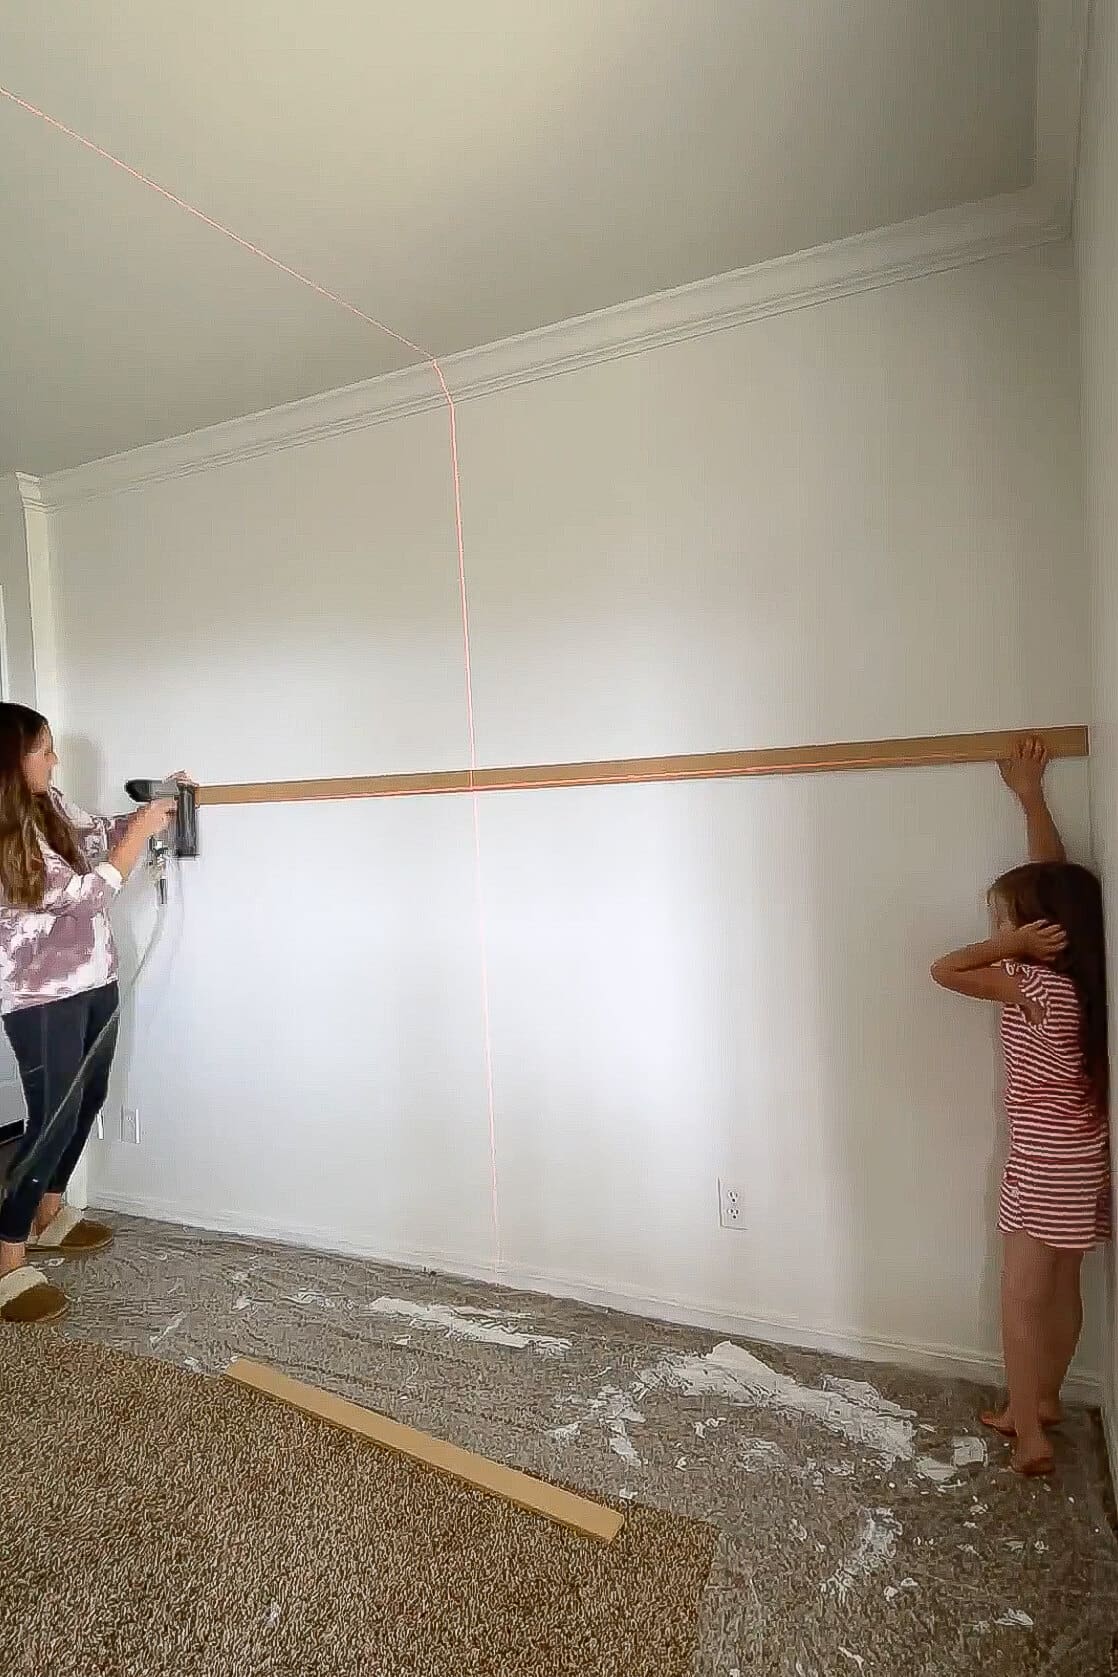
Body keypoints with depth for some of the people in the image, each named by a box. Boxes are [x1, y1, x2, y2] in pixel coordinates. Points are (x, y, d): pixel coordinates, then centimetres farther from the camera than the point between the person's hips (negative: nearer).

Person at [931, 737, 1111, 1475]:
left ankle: (1030, 1435, 15)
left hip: (1048, 1164, -8)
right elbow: (1055, 880, 6)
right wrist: (1032, 796, 11)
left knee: (1022, 1300, 4)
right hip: (1078, 1157, 8)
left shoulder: (1039, 986, -24)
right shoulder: (1078, 975, -2)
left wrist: (1012, 944, -19)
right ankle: (1044, 1401, 34)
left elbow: (944, 969, -21)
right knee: (1060, 1288, 19)